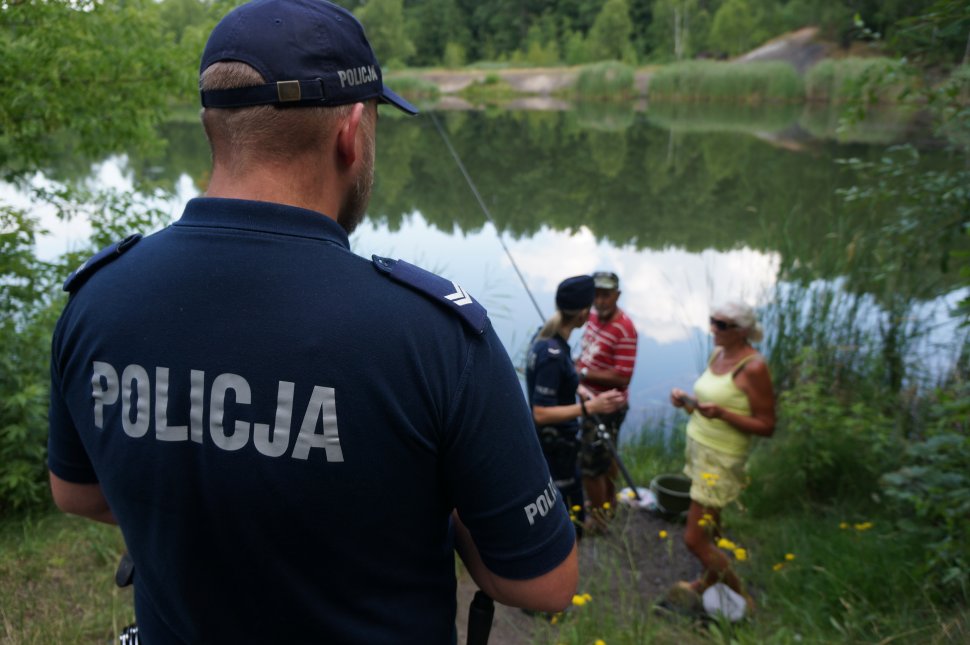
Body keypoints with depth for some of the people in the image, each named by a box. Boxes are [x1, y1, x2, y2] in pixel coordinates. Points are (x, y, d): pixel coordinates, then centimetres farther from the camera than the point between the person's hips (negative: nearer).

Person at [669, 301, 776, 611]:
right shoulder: (717, 354, 4)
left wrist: (720, 412, -27)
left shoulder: (753, 367, -19)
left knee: (694, 539, -1)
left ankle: (741, 598, 17)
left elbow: (766, 426, -16)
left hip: (721, 459, -7)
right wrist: (686, 401, -4)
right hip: (698, 447, 7)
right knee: (708, 525, 19)